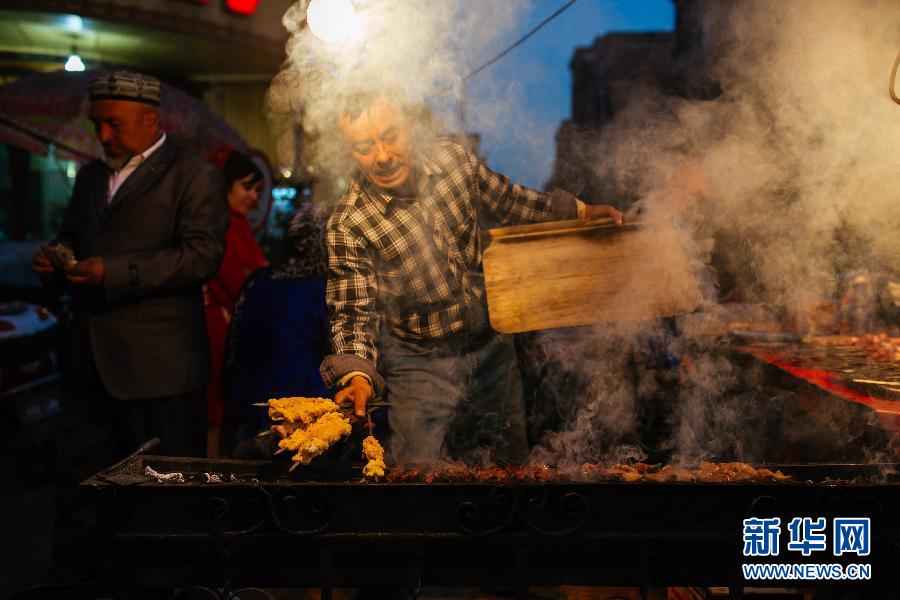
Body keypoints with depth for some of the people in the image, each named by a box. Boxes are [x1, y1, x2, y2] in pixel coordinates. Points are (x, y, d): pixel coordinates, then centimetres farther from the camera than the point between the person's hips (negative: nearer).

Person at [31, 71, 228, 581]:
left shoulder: (195, 176, -4)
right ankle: (72, 572, 28)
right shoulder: (90, 178, 20)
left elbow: (203, 254, -15)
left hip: (159, 365, -7)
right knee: (80, 478, 14)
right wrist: (56, 263, 4)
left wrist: (114, 273, -20)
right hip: (90, 361, 7)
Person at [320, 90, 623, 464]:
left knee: (510, 461, 20)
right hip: (420, 363, -4)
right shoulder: (348, 225, -21)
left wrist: (581, 210, 7)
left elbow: (508, 202, 8)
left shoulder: (452, 158, -9)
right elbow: (353, 310, -17)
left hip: (492, 346, 5)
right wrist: (356, 373, -33)